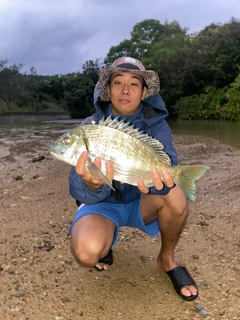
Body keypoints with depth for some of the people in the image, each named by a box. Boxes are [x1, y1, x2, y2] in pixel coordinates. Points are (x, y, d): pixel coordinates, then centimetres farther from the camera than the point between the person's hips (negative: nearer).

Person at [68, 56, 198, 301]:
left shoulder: (155, 123, -11)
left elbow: (166, 163, -29)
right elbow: (79, 191, -26)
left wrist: (159, 181, -55)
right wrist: (92, 186, -51)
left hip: (141, 202, 2)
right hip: (104, 203, -1)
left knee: (175, 197, -31)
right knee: (86, 253, -32)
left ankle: (167, 259, 0)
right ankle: (104, 247, 8)